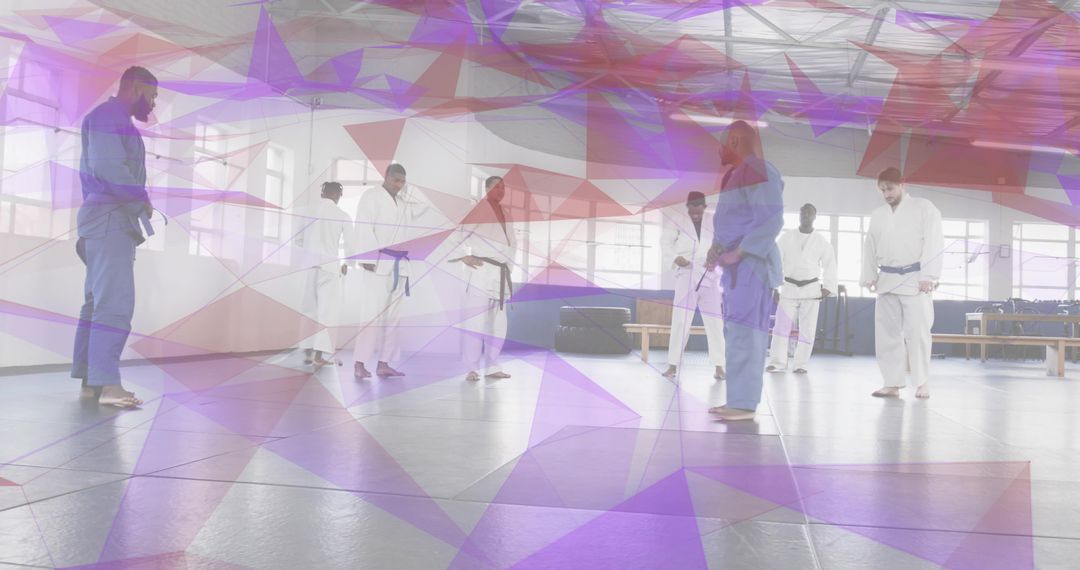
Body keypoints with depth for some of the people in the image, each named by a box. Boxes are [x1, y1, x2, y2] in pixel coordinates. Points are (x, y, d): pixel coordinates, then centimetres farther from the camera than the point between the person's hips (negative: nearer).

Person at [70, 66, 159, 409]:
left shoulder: (117, 122, 23)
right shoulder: (108, 116, -7)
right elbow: (108, 166, -20)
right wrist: (142, 199, -9)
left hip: (112, 219, 10)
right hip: (109, 217, -10)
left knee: (99, 301, 9)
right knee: (115, 302, -15)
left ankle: (90, 380, 13)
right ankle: (106, 383, -17)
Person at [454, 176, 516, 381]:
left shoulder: (505, 215, 18)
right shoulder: (478, 210, -4)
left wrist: (509, 263, 16)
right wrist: (464, 255, -15)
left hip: (501, 274, 7)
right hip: (481, 272, -7)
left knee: (498, 323, 10)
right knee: (475, 320, -8)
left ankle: (491, 366, 18)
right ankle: (472, 367, -2)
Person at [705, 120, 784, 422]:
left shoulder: (757, 172, -12)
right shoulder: (740, 174, 19)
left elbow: (770, 221, -19)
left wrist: (738, 253, -20)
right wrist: (719, 249, 6)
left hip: (751, 263, -10)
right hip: (739, 264, 10)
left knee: (744, 331, -13)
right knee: (739, 332, 8)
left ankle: (745, 403, -12)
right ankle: (739, 400, 10)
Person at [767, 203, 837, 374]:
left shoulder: (821, 241, 3)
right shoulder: (786, 238, 1)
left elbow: (830, 265, 7)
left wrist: (828, 287, 0)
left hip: (811, 289, 0)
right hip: (789, 288, 0)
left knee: (807, 329, 3)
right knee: (782, 326, -4)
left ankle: (801, 364, 11)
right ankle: (777, 362, 1)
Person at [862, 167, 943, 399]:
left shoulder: (924, 208, 0)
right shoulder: (878, 214, 15)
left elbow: (933, 242, -7)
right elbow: (870, 247, 15)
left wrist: (928, 276, -15)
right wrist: (869, 276, 5)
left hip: (914, 280, -5)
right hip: (887, 280, 5)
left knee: (917, 332, -6)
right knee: (887, 333, 2)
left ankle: (922, 383, 6)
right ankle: (892, 383, 8)